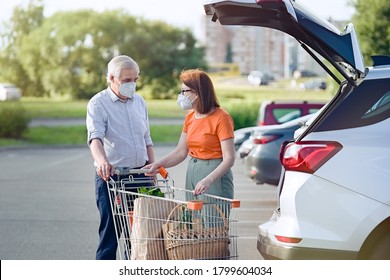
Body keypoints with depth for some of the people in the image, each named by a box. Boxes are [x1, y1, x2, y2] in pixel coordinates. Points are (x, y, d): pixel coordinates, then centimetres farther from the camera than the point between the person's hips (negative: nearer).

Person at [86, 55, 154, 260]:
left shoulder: (139, 102, 12)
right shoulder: (98, 103, -6)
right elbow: (95, 137, -23)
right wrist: (101, 161, -41)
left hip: (140, 176, 5)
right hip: (111, 177, -5)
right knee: (110, 232, -1)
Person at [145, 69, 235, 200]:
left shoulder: (221, 118, -12)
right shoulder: (190, 117, 10)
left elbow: (229, 158, -17)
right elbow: (181, 151, 13)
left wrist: (208, 180, -29)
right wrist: (158, 164, -3)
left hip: (215, 174, -7)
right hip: (192, 173, 7)